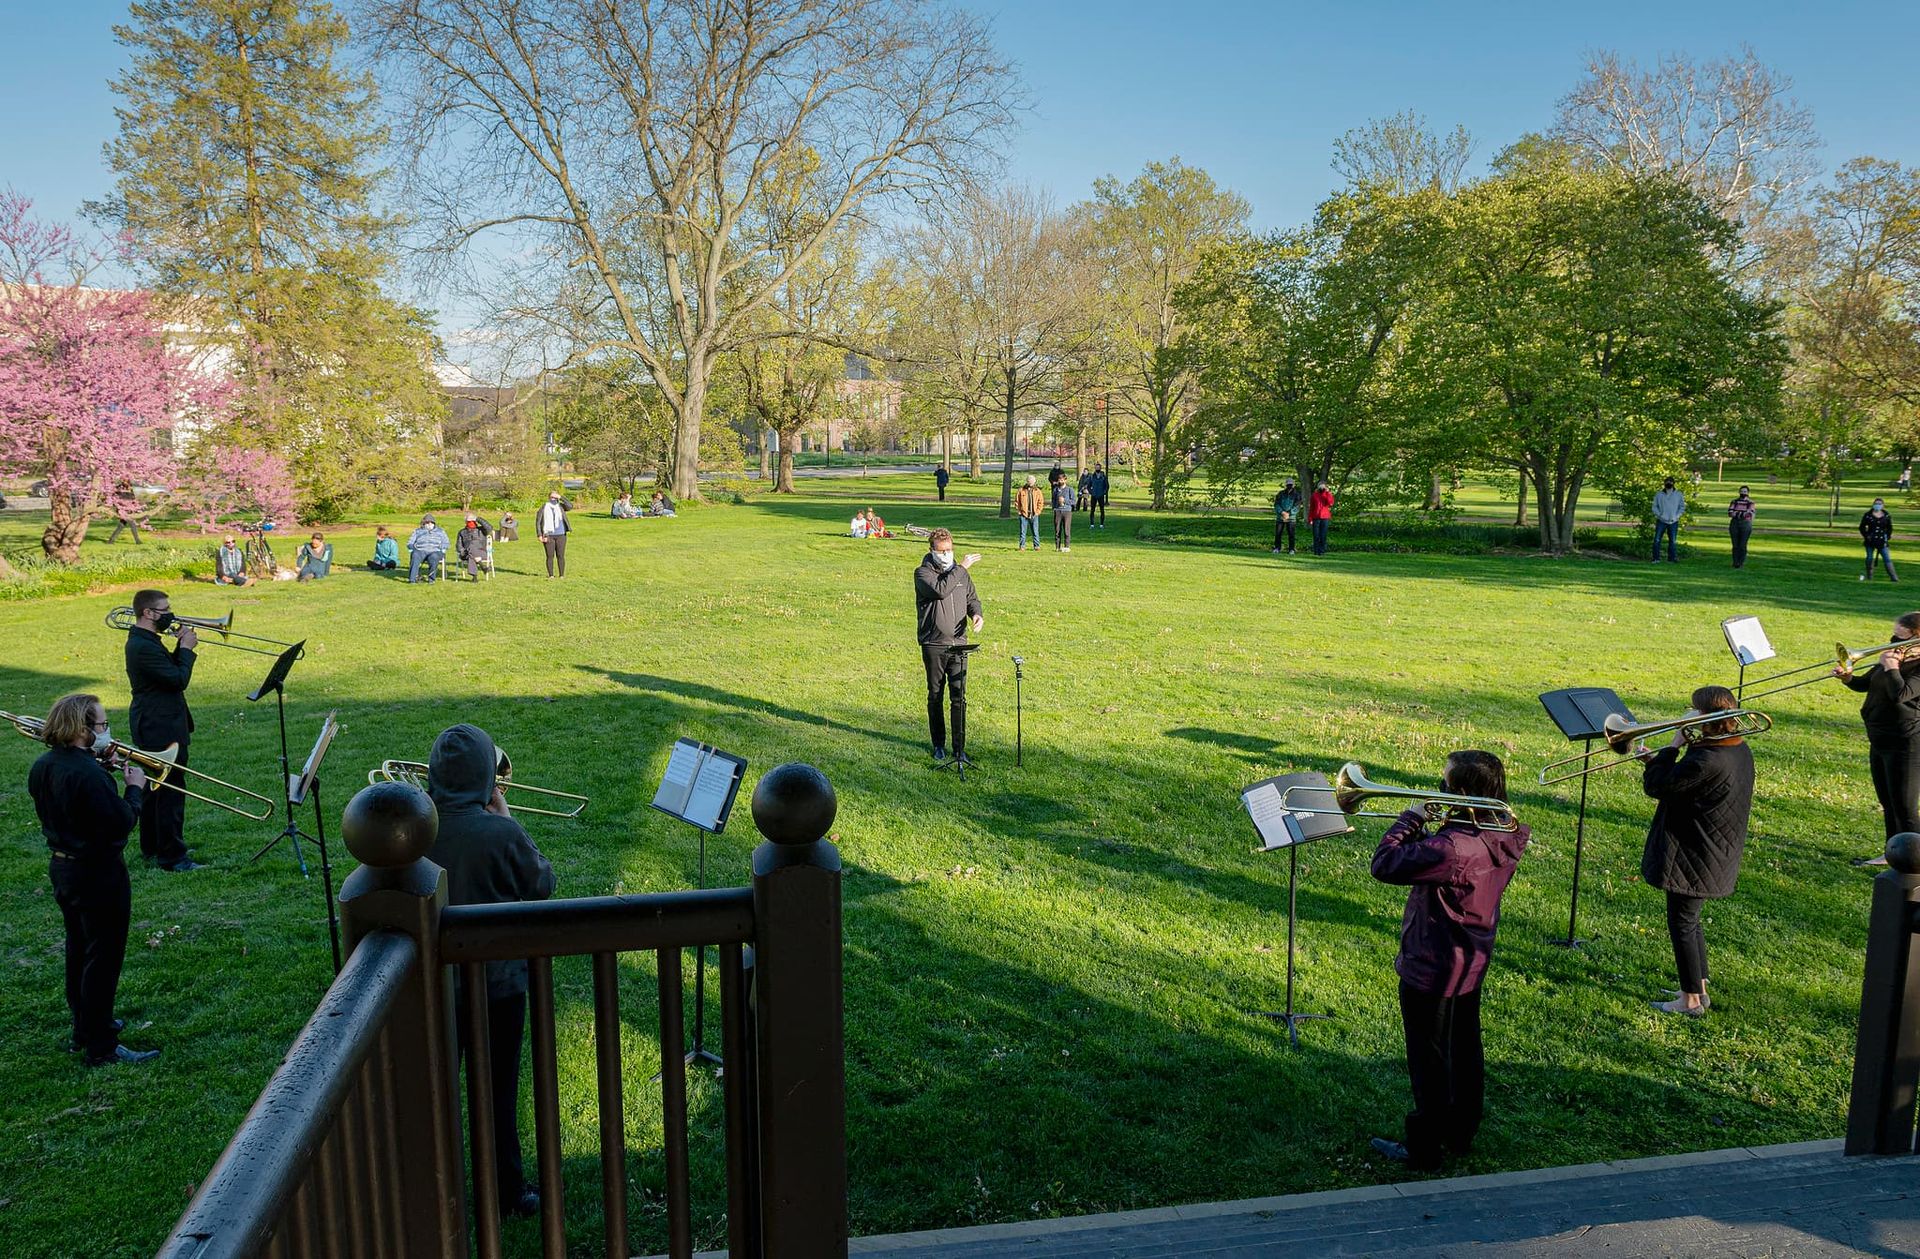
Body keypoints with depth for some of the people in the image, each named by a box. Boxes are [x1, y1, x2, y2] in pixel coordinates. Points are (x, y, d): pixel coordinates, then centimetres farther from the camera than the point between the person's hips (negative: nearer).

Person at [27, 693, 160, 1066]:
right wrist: (136, 789, -9)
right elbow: (121, 823, -25)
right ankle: (101, 1047, 9)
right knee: (103, 959, 1)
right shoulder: (89, 774, -28)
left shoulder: (41, 767, 1)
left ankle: (84, 1029, 36)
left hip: (61, 867, 10)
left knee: (79, 951, 22)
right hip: (98, 874, -9)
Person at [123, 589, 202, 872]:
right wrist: (187, 648, -11)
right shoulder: (145, 647, -21)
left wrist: (181, 647, 2)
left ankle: (151, 848, 31)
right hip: (162, 730, -11)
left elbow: (171, 671, 15)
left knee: (156, 789, 20)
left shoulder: (142, 641, 11)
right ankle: (171, 857, -2)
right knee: (170, 793, -6)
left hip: (152, 728, 11)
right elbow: (179, 680, -22)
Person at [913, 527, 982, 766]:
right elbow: (940, 590, -22)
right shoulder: (922, 573, -4)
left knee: (959, 697, -1)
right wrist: (961, 568, -17)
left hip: (959, 643, 3)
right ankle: (938, 745, 20)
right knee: (935, 696, 8)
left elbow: (972, 598, 18)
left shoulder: (961, 572, 11)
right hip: (933, 645, -3)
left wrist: (977, 614, -3)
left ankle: (960, 747, 5)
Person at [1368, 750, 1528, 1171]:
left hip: (1431, 971, -9)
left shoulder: (1452, 848, -34)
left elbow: (1384, 865, -28)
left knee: (1429, 1061, 6)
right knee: (1465, 1051, 22)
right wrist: (1426, 826, -8)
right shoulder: (1502, 838, -4)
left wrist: (1410, 820, -18)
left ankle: (1424, 1149, 20)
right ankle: (1461, 1133, 39)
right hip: (1472, 966, 9)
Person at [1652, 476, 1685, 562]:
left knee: (1672, 541, 4)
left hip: (1673, 522, 0)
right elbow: (1654, 507, 6)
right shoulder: (1659, 495, 4)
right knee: (1657, 540, -6)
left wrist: (1676, 516, -6)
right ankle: (1656, 558, 0)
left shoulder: (1679, 495, 5)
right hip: (1661, 521, 0)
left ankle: (1671, 558, 12)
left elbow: (1682, 507, 7)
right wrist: (1659, 514, -9)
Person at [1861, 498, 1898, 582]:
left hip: (1882, 541, 0)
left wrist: (1887, 537, 2)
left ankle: (1893, 577, -6)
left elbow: (1890, 528, 14)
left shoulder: (1887, 516, 4)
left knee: (1887, 558, -5)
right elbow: (1862, 527, 5)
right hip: (1870, 540, 0)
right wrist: (1866, 535, -7)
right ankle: (1869, 576, 17)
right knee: (1869, 558, 5)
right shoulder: (1868, 515, 0)